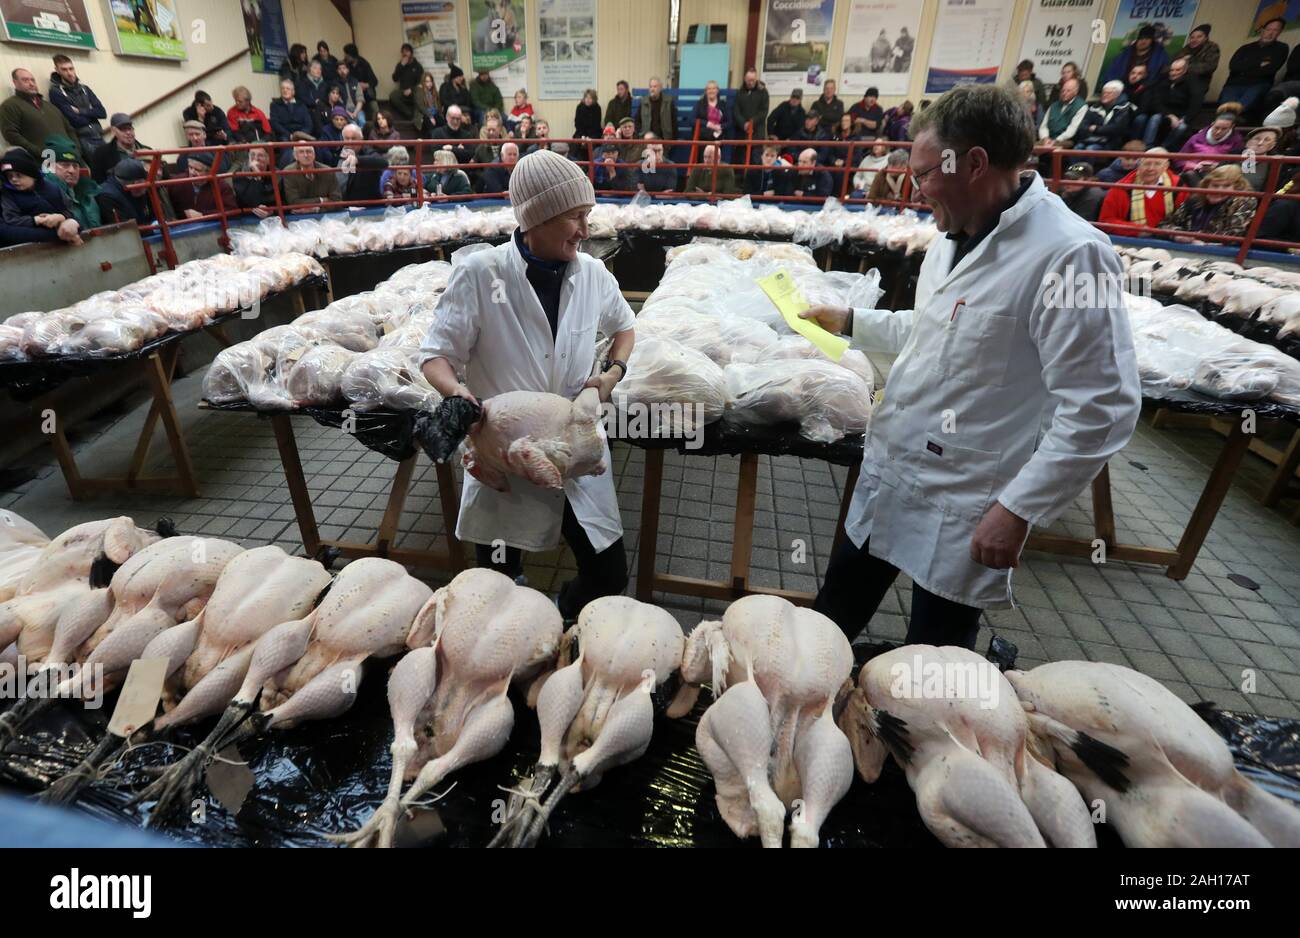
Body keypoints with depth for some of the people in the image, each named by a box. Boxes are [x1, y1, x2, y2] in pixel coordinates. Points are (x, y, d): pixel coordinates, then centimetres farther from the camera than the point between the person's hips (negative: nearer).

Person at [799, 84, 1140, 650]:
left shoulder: (1070, 254, -20)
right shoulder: (956, 236, 8)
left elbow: (1101, 408, -20)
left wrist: (1018, 508, -20)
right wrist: (850, 322, 21)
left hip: (963, 513, -7)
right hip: (888, 477, 8)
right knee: (834, 614, 21)